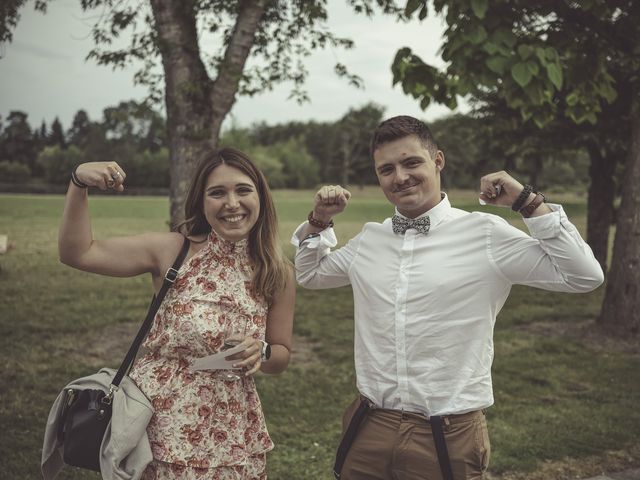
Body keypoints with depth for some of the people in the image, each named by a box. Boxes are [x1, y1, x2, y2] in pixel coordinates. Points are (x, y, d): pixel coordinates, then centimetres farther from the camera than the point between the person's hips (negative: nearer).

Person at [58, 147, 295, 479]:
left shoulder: (277, 274, -2)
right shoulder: (173, 250, -8)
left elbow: (281, 358, 7)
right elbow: (77, 253, -7)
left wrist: (261, 352, -15)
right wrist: (79, 183, -18)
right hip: (159, 421, -2)